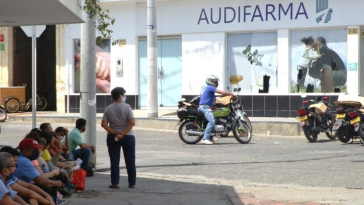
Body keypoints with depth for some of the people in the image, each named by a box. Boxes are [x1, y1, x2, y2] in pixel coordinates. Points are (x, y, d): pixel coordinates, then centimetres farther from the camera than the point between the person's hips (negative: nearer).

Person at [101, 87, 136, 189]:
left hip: (112, 137, 2)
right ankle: (132, 183, 9)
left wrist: (115, 133, -8)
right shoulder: (127, 107, -8)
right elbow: (132, 123, -18)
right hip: (127, 136, -2)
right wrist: (123, 134, -16)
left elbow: (104, 124, -6)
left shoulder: (108, 109, 1)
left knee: (114, 160, 5)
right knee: (130, 160, 7)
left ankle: (115, 183, 2)